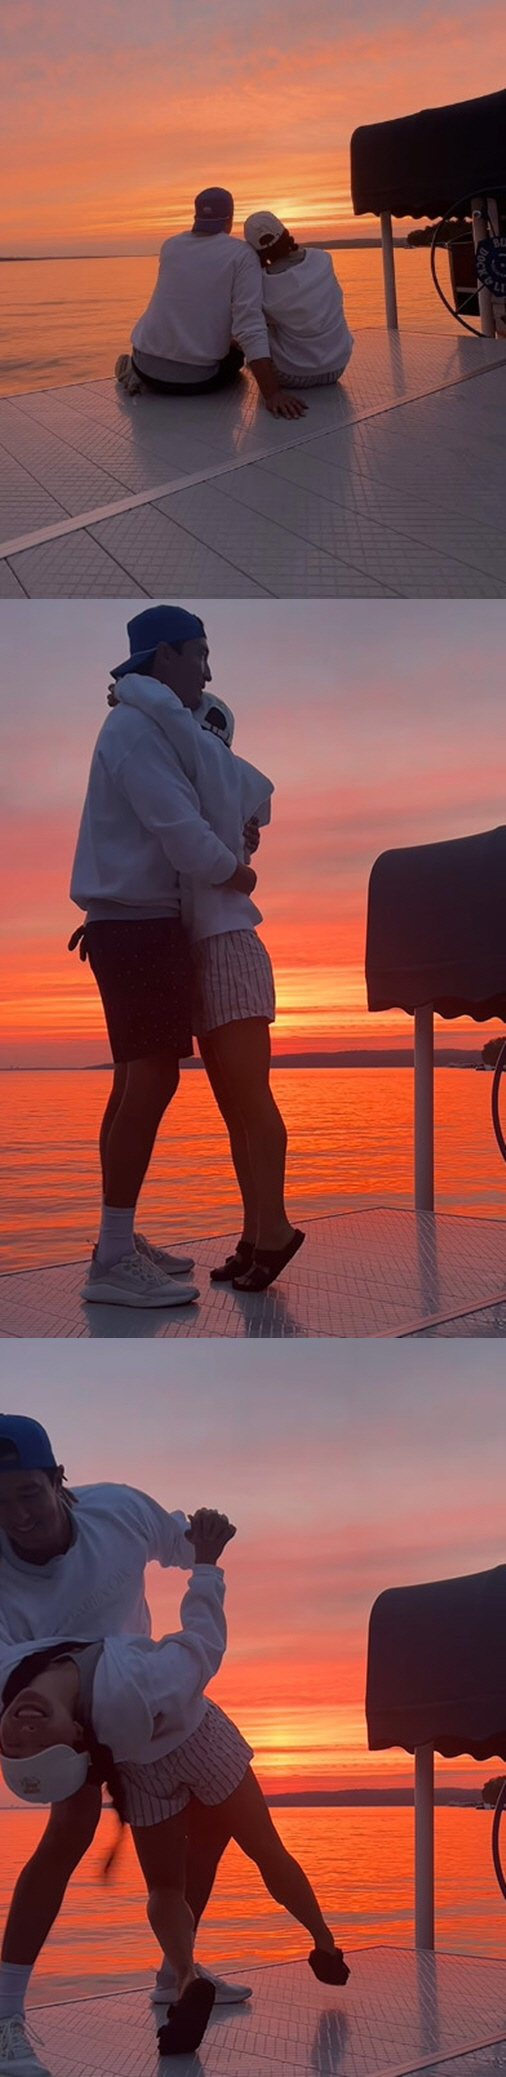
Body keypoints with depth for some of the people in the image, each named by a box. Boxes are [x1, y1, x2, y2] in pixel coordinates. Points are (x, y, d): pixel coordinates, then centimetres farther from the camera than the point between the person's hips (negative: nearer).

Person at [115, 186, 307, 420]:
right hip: (196, 380, -6)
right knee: (235, 353, 28)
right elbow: (251, 328, -19)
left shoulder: (171, 247, 5)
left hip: (146, 366, 6)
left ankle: (140, 375, 11)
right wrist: (272, 394, -23)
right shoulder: (240, 254, -9)